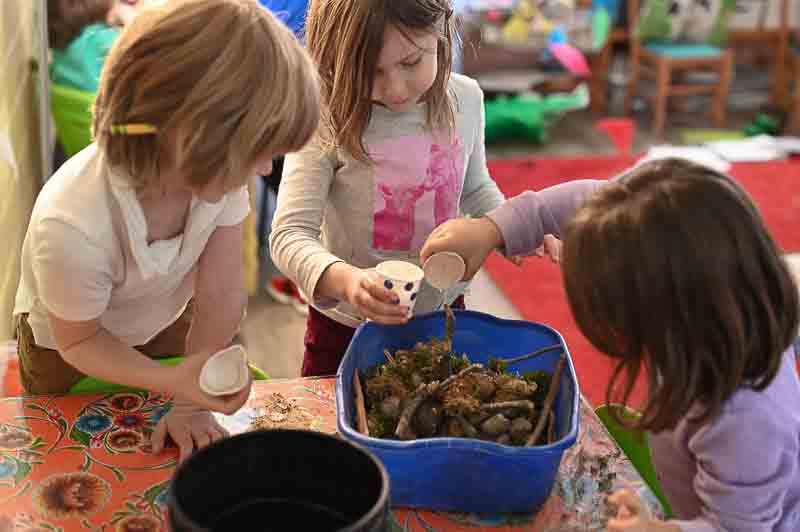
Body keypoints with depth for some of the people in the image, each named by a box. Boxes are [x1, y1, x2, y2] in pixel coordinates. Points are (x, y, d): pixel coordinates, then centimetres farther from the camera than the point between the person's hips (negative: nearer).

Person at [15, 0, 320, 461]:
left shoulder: (217, 169, -34)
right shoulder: (72, 229, -44)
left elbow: (222, 291, -22)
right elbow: (79, 342, -26)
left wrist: (193, 402, -19)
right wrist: (174, 383, -41)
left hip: (167, 322, 3)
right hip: (69, 346, -3)